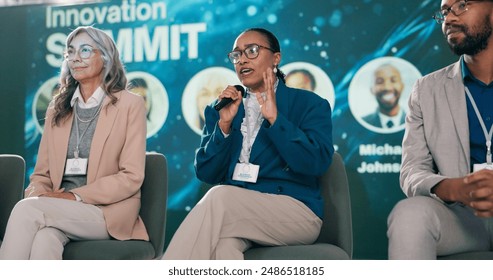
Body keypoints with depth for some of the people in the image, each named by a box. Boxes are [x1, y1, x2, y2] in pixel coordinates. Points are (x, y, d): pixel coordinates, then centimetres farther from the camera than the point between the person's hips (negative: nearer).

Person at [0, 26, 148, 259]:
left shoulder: (130, 104, 3)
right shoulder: (57, 109, 18)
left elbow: (132, 177, -5)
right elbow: (42, 173, 16)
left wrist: (76, 196, -15)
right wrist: (37, 196, -10)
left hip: (107, 212, -3)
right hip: (60, 212, 3)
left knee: (26, 209, -30)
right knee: (44, 239, -35)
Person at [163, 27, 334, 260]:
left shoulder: (309, 104, 8)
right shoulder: (221, 110, 19)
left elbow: (317, 163, -9)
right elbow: (205, 173, 9)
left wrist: (274, 118, -13)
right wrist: (224, 125, -4)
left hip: (293, 211, -2)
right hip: (229, 210, 2)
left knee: (220, 198, -33)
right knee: (223, 241, -38)